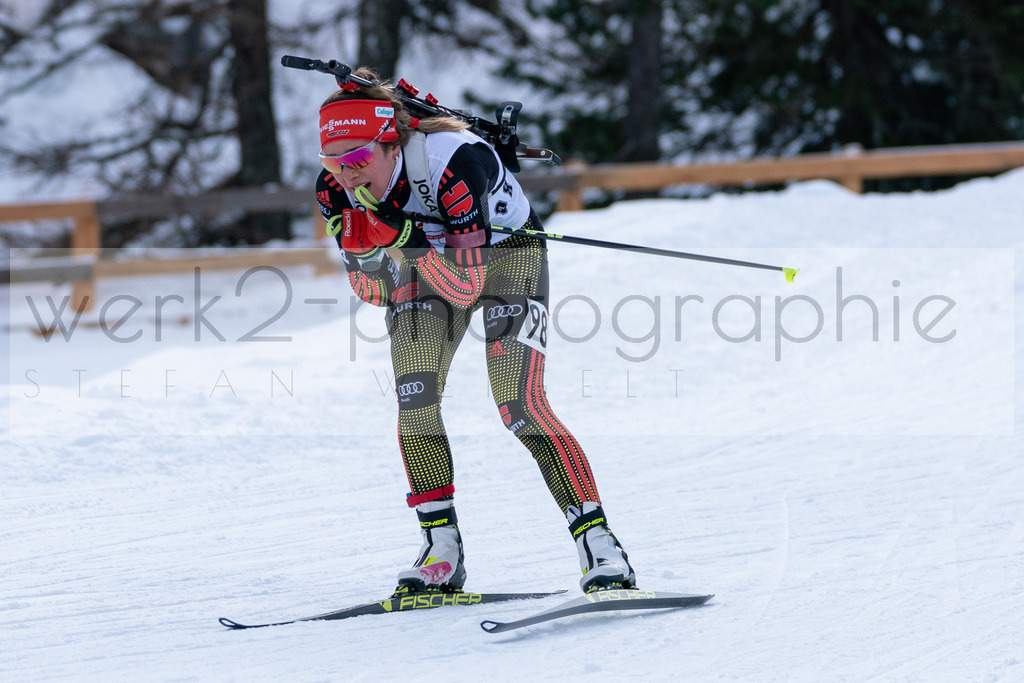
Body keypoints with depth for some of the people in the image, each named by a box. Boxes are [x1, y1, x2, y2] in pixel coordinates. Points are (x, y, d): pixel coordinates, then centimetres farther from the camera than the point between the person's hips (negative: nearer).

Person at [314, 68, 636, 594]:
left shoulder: (455, 162, -39)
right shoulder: (336, 190, -22)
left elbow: (467, 285, -38)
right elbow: (374, 293, -15)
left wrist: (400, 235, -49)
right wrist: (366, 252, -36)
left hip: (504, 251, -5)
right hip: (425, 258, 5)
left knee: (519, 405, -19)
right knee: (414, 399, -14)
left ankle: (598, 544, -15)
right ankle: (441, 550, -3)